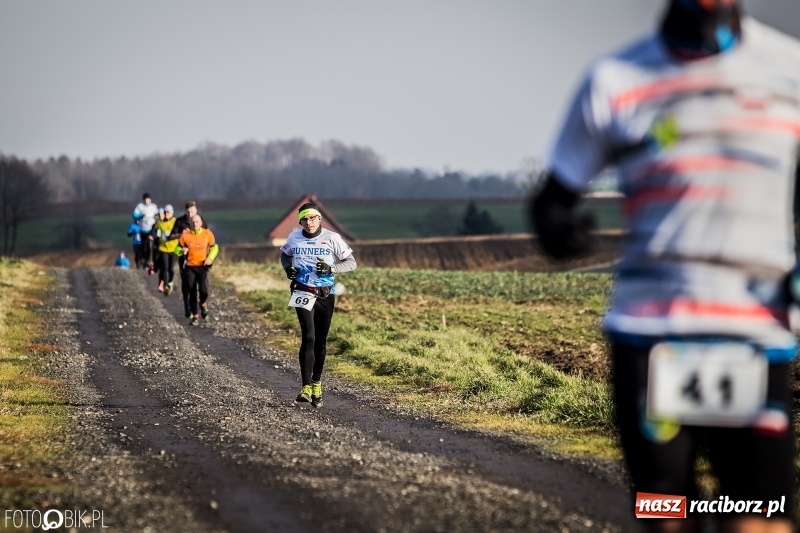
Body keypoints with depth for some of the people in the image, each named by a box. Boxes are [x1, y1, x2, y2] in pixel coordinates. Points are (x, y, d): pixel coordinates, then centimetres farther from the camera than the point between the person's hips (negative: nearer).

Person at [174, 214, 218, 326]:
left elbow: (214, 247, 9)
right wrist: (182, 251, -17)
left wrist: (210, 258, -7)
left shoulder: (207, 234, -5)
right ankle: (195, 315, 20)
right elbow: (178, 248, 6)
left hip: (202, 266, -1)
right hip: (190, 267, 1)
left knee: (203, 289, -20)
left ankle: (203, 304, 13)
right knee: (192, 292, 4)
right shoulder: (185, 235, -6)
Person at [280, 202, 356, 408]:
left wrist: (331, 268, -18)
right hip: (303, 292, -1)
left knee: (320, 341, 11)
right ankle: (306, 386, -20)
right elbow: (284, 254, 22)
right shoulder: (294, 237, 1)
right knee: (308, 337, -18)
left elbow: (351, 263, -2)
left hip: (326, 296, 1)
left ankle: (317, 382, 30)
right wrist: (288, 267, 0)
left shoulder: (332, 238, -6)